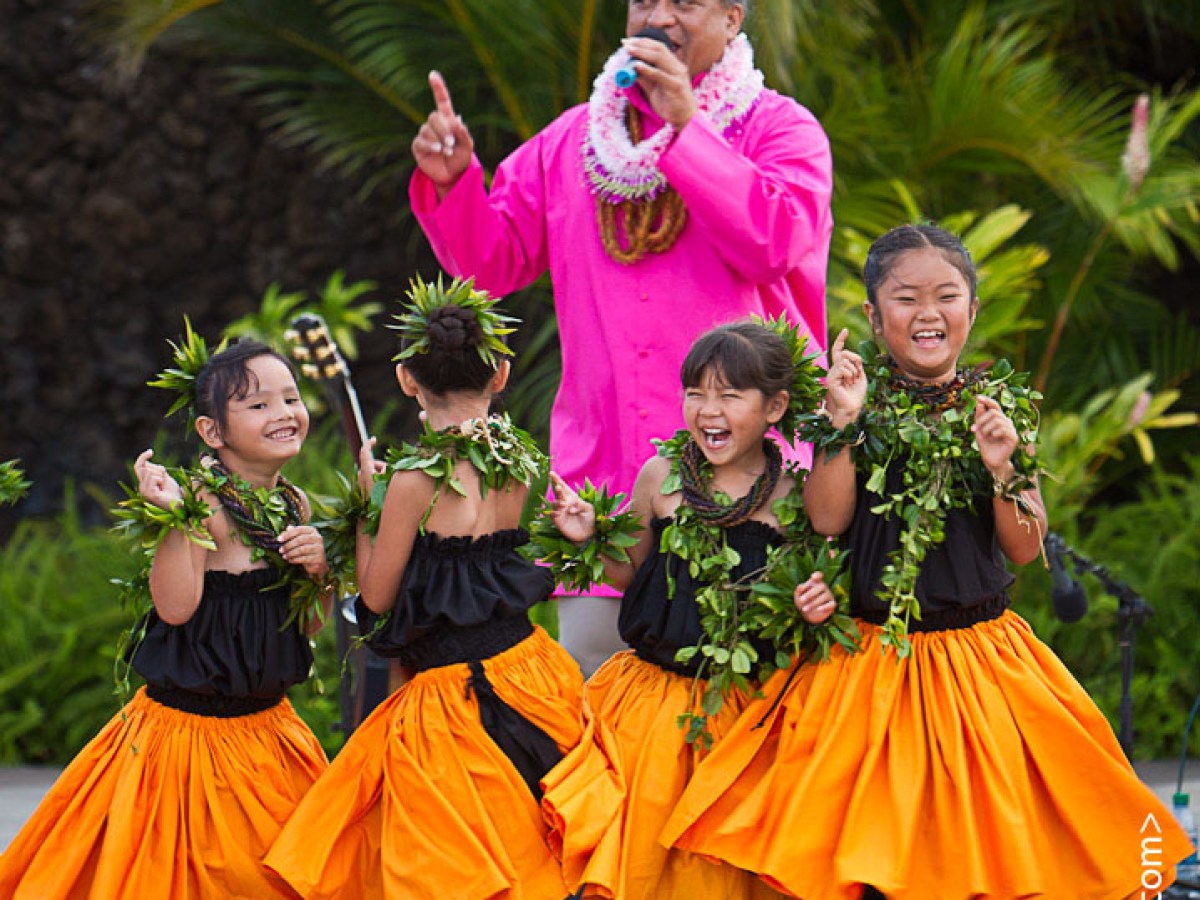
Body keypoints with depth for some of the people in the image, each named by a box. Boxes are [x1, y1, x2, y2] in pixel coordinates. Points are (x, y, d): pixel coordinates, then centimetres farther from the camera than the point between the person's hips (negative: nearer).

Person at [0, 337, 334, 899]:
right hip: (187, 727, -7)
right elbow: (175, 605, -26)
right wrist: (174, 518, -32)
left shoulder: (294, 505, 5)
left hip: (269, 724, 7)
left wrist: (317, 574, -6)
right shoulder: (202, 503, -16)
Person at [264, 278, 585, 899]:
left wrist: (366, 502, 5)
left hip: (451, 696, -7)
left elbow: (377, 595, -6)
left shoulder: (416, 479, -15)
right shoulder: (515, 460, 3)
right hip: (525, 672, 7)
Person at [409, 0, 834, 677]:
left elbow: (776, 240, -14)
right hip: (600, 466, 4)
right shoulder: (572, 140, 18)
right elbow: (493, 260, 19)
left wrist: (684, 127, -15)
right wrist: (452, 182, 1)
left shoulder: (781, 129, 4)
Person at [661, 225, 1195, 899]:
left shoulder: (1000, 408, 4)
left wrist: (1003, 467, -13)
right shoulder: (858, 399, 1)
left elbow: (1026, 548, 3)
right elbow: (827, 519, -8)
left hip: (979, 656, 1)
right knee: (868, 843, -1)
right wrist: (843, 424, -16)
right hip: (870, 657, -1)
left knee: (977, 835, 1)